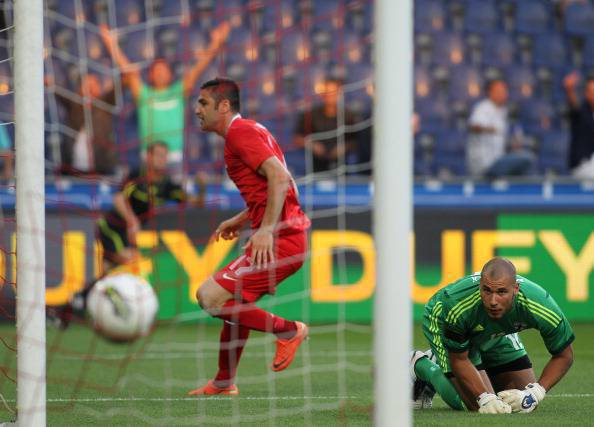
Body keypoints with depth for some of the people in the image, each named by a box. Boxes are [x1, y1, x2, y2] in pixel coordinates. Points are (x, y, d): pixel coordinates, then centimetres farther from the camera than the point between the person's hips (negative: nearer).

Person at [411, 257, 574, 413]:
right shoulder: (459, 306, -43)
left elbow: (563, 356, -20)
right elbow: (459, 360, -26)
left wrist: (535, 393, -32)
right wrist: (486, 398, -37)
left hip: (497, 333, 4)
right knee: (477, 405, -18)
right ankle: (421, 366, 9)